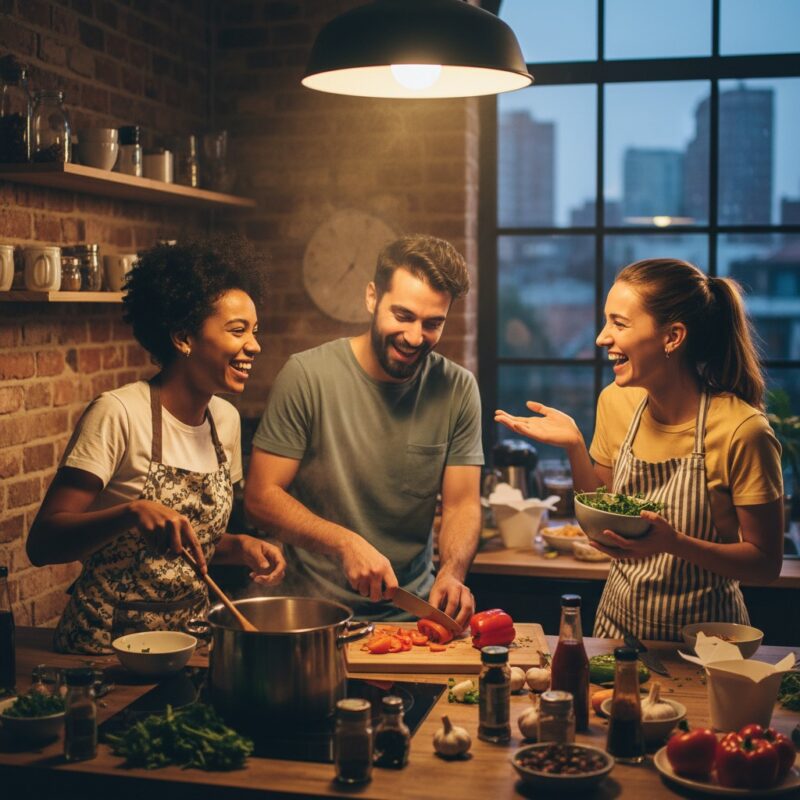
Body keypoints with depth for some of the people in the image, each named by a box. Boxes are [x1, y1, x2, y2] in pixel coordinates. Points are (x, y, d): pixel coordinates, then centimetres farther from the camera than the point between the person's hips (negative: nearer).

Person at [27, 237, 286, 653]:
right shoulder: (118, 414, -13)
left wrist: (241, 546, -1)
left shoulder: (225, 419, 6)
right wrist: (132, 512, -30)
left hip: (190, 637, 5)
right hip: (108, 639, -5)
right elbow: (42, 544, -15)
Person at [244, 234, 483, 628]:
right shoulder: (307, 375, -10)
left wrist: (452, 572, -18)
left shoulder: (458, 390, 0)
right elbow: (261, 495, -8)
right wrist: (346, 542, -21)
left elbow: (462, 504, 2)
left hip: (412, 608, 3)